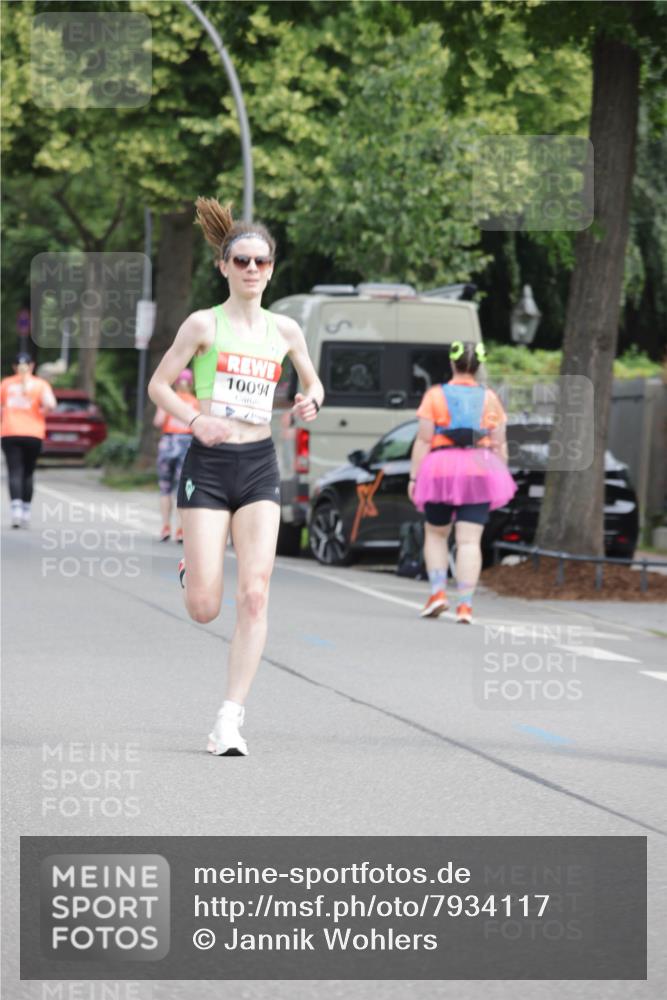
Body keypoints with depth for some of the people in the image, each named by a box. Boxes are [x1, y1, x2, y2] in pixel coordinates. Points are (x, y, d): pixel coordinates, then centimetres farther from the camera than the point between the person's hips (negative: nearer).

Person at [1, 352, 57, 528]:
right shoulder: (40, 384, 3)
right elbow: (50, 404, -12)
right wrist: (41, 413, 7)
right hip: (33, 434, 0)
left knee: (15, 473, -6)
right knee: (28, 473, 14)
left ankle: (16, 507, -26)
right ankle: (26, 512, 14)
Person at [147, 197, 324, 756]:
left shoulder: (285, 330, 8)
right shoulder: (205, 324, -2)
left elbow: (313, 381, 23)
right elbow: (159, 384, 1)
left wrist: (311, 401, 0)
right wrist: (196, 419, -16)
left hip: (260, 465, 3)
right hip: (210, 464, -3)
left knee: (254, 596, -12)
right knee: (204, 610, -7)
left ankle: (231, 718, -9)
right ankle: (193, 570, 32)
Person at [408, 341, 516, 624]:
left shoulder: (435, 396, 1)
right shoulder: (490, 399, 8)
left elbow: (423, 440, -4)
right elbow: (500, 445, 6)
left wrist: (414, 477, -1)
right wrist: (499, 481, 14)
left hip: (441, 470, -1)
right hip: (480, 471, 1)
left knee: (435, 534, 17)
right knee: (469, 540, -2)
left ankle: (438, 591, 2)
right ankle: (465, 605, -9)